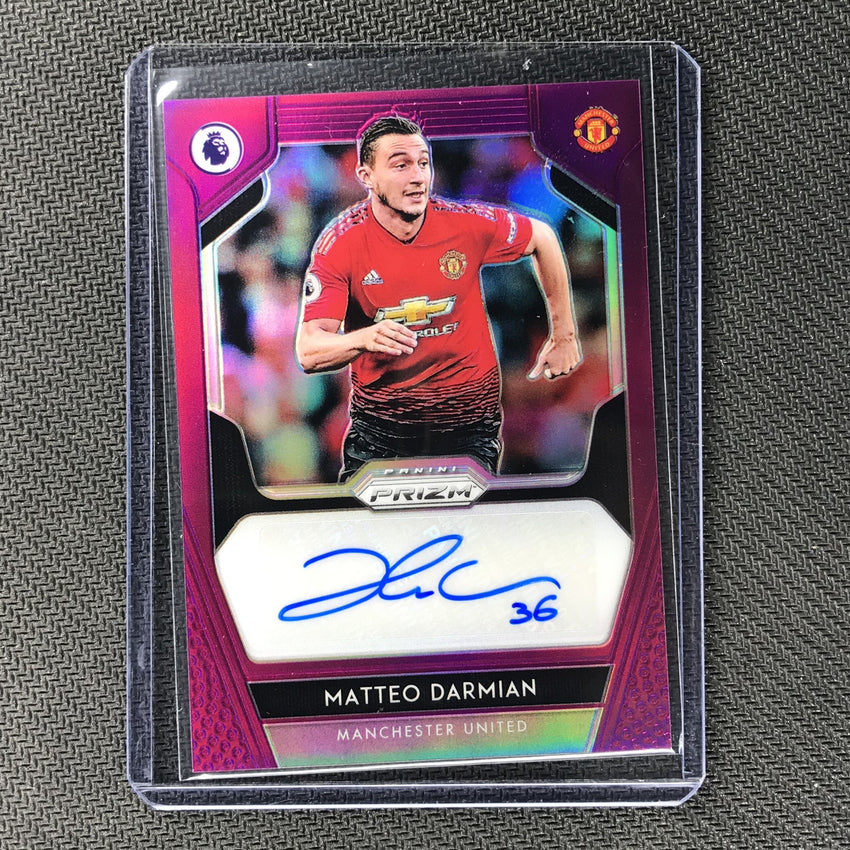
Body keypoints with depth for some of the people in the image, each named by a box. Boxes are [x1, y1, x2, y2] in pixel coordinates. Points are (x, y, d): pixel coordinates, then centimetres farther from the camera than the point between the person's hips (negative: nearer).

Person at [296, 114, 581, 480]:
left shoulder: (468, 224, -13)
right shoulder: (340, 243, -15)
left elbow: (543, 238, 7)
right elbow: (309, 352, -19)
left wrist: (563, 334, 7)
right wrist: (364, 339, -41)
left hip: (468, 419, 1)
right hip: (378, 420, 0)